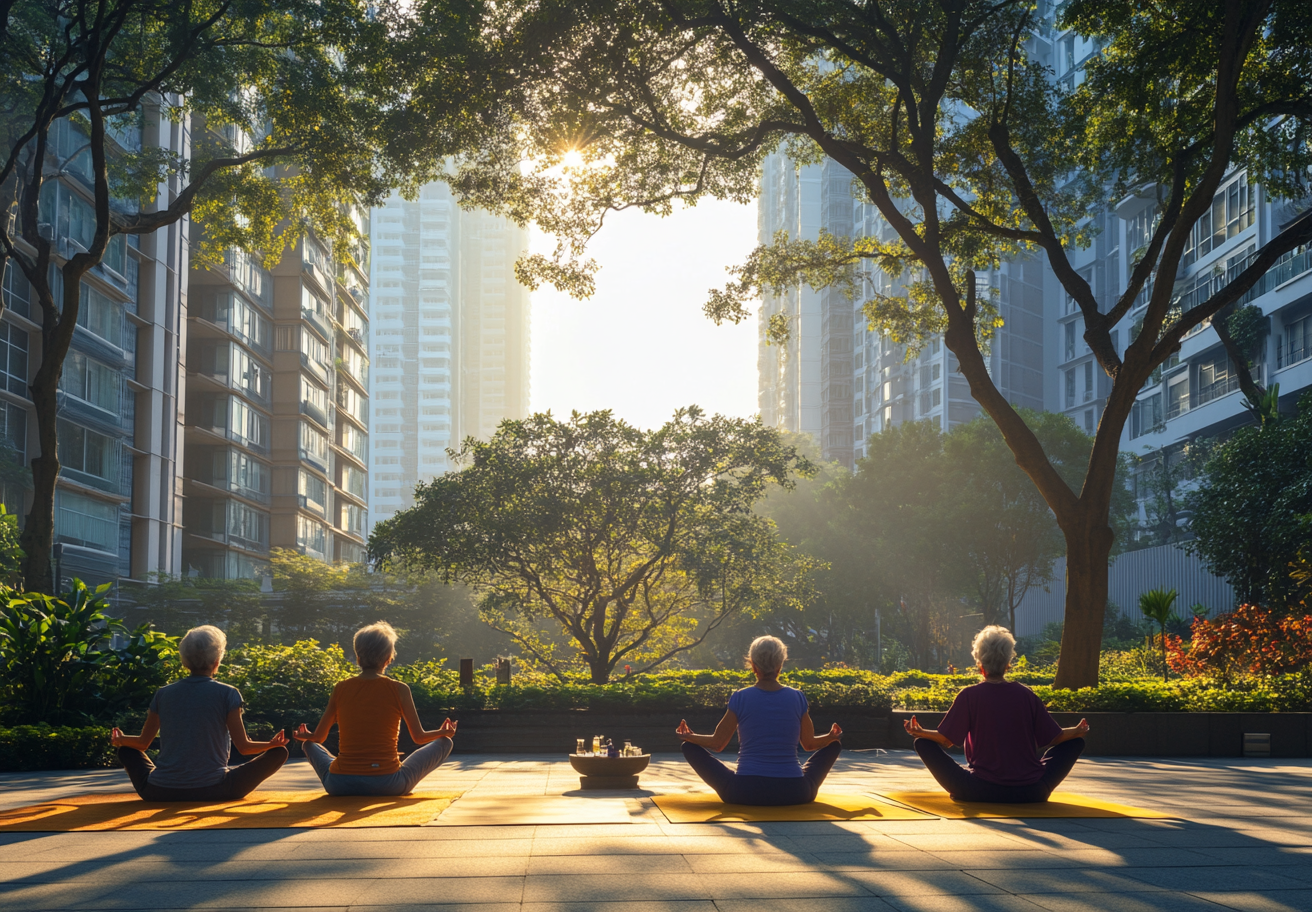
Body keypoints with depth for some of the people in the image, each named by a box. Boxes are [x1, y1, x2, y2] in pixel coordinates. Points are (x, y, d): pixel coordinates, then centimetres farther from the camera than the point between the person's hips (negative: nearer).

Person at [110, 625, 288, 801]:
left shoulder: (163, 694, 5)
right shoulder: (227, 694, -5)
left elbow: (143, 743, 15)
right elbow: (243, 747, -3)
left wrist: (118, 739, 36)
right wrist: (272, 744, 17)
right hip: (212, 791, -1)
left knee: (127, 751, 28)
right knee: (279, 753, 4)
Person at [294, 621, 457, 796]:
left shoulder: (340, 689, 4)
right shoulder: (399, 690, -3)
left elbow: (318, 738, 13)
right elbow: (419, 737, 4)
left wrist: (304, 736, 37)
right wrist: (443, 732, 25)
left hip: (339, 786, 2)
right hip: (388, 785, -2)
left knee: (310, 745, 32)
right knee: (444, 742, 14)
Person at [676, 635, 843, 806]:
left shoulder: (740, 698, -5)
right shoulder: (797, 698, 0)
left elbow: (718, 743, 3)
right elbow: (809, 744, 12)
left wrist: (689, 736, 23)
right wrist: (831, 736, 33)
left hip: (744, 793, -2)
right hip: (794, 794, 2)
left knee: (690, 746, 16)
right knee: (834, 745, 26)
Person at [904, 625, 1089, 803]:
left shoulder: (969, 695, -4)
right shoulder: (1026, 694, 2)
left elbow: (946, 739, -1)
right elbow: (1055, 737, 8)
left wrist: (919, 732, 18)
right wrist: (1078, 731, 28)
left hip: (981, 791, -1)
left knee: (924, 744, 9)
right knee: (1076, 743, 21)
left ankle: (962, 792, 10)